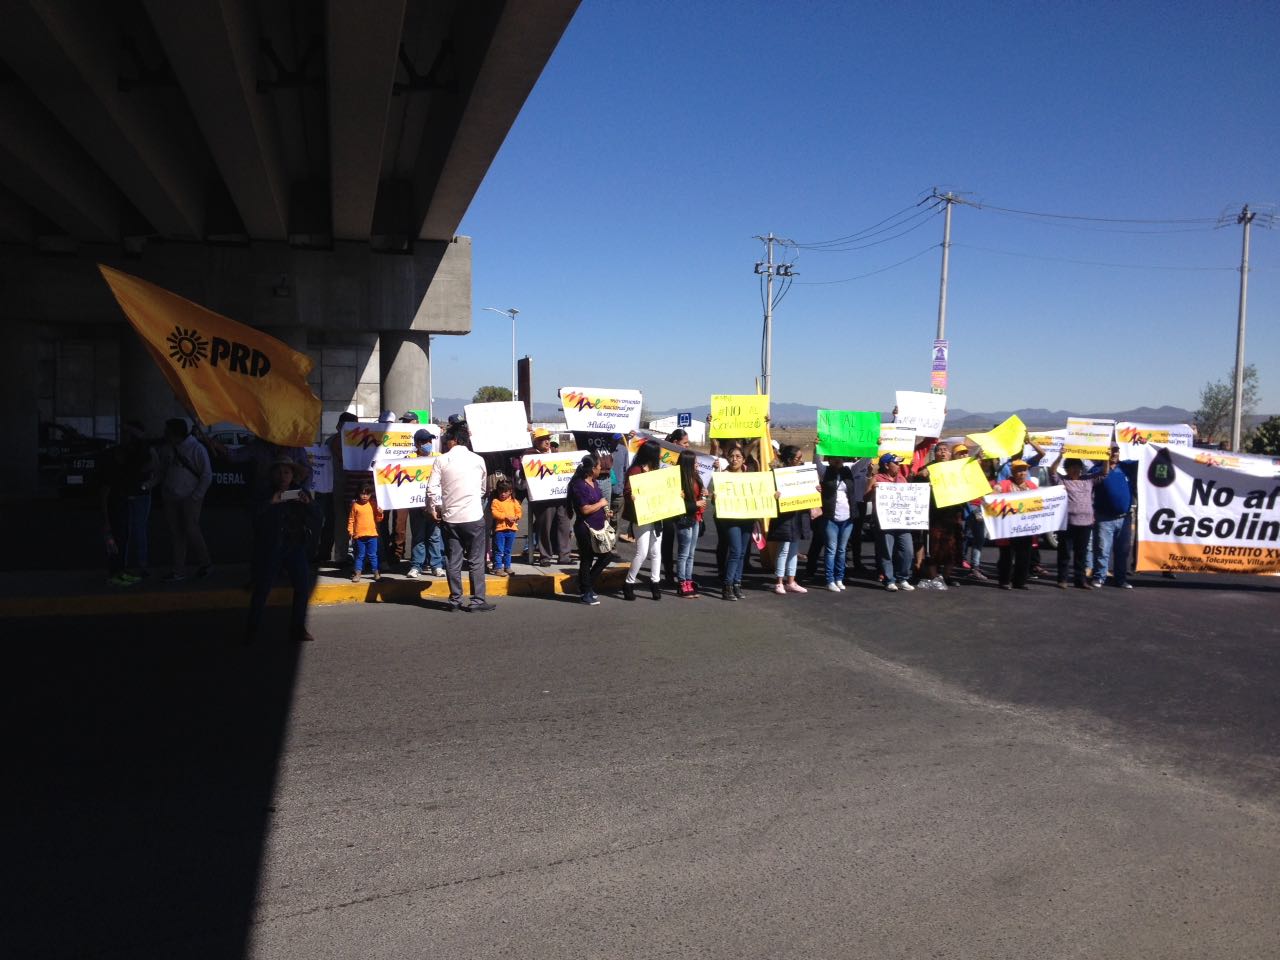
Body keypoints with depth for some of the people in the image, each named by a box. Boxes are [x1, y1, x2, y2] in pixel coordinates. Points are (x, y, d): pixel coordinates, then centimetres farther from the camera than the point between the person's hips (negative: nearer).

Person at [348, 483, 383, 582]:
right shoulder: (355, 505, -1)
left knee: (373, 555, 7)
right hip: (359, 535, -1)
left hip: (372, 535, 1)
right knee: (360, 556, 6)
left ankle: (376, 573, 15)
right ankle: (357, 573, 12)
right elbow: (351, 519, 2)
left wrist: (380, 513, -9)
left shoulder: (373, 505, 5)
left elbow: (377, 519, 10)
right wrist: (350, 531, -4)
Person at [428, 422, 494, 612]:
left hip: (450, 517, 1)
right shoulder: (478, 460, 1)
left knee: (453, 561, 9)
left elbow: (432, 488, -6)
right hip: (473, 516, -1)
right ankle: (477, 601, 2)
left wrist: (434, 508, 8)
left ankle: (455, 600, 13)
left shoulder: (441, 460, -1)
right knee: (476, 561, 3)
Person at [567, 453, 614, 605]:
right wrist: (601, 504, -12)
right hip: (585, 529, -9)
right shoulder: (579, 485, -18)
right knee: (587, 560, 2)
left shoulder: (594, 483, 11)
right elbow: (585, 509, -24)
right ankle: (586, 593, 15)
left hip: (598, 527, 9)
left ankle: (586, 587, 25)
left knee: (605, 557, 12)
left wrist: (606, 512, 11)